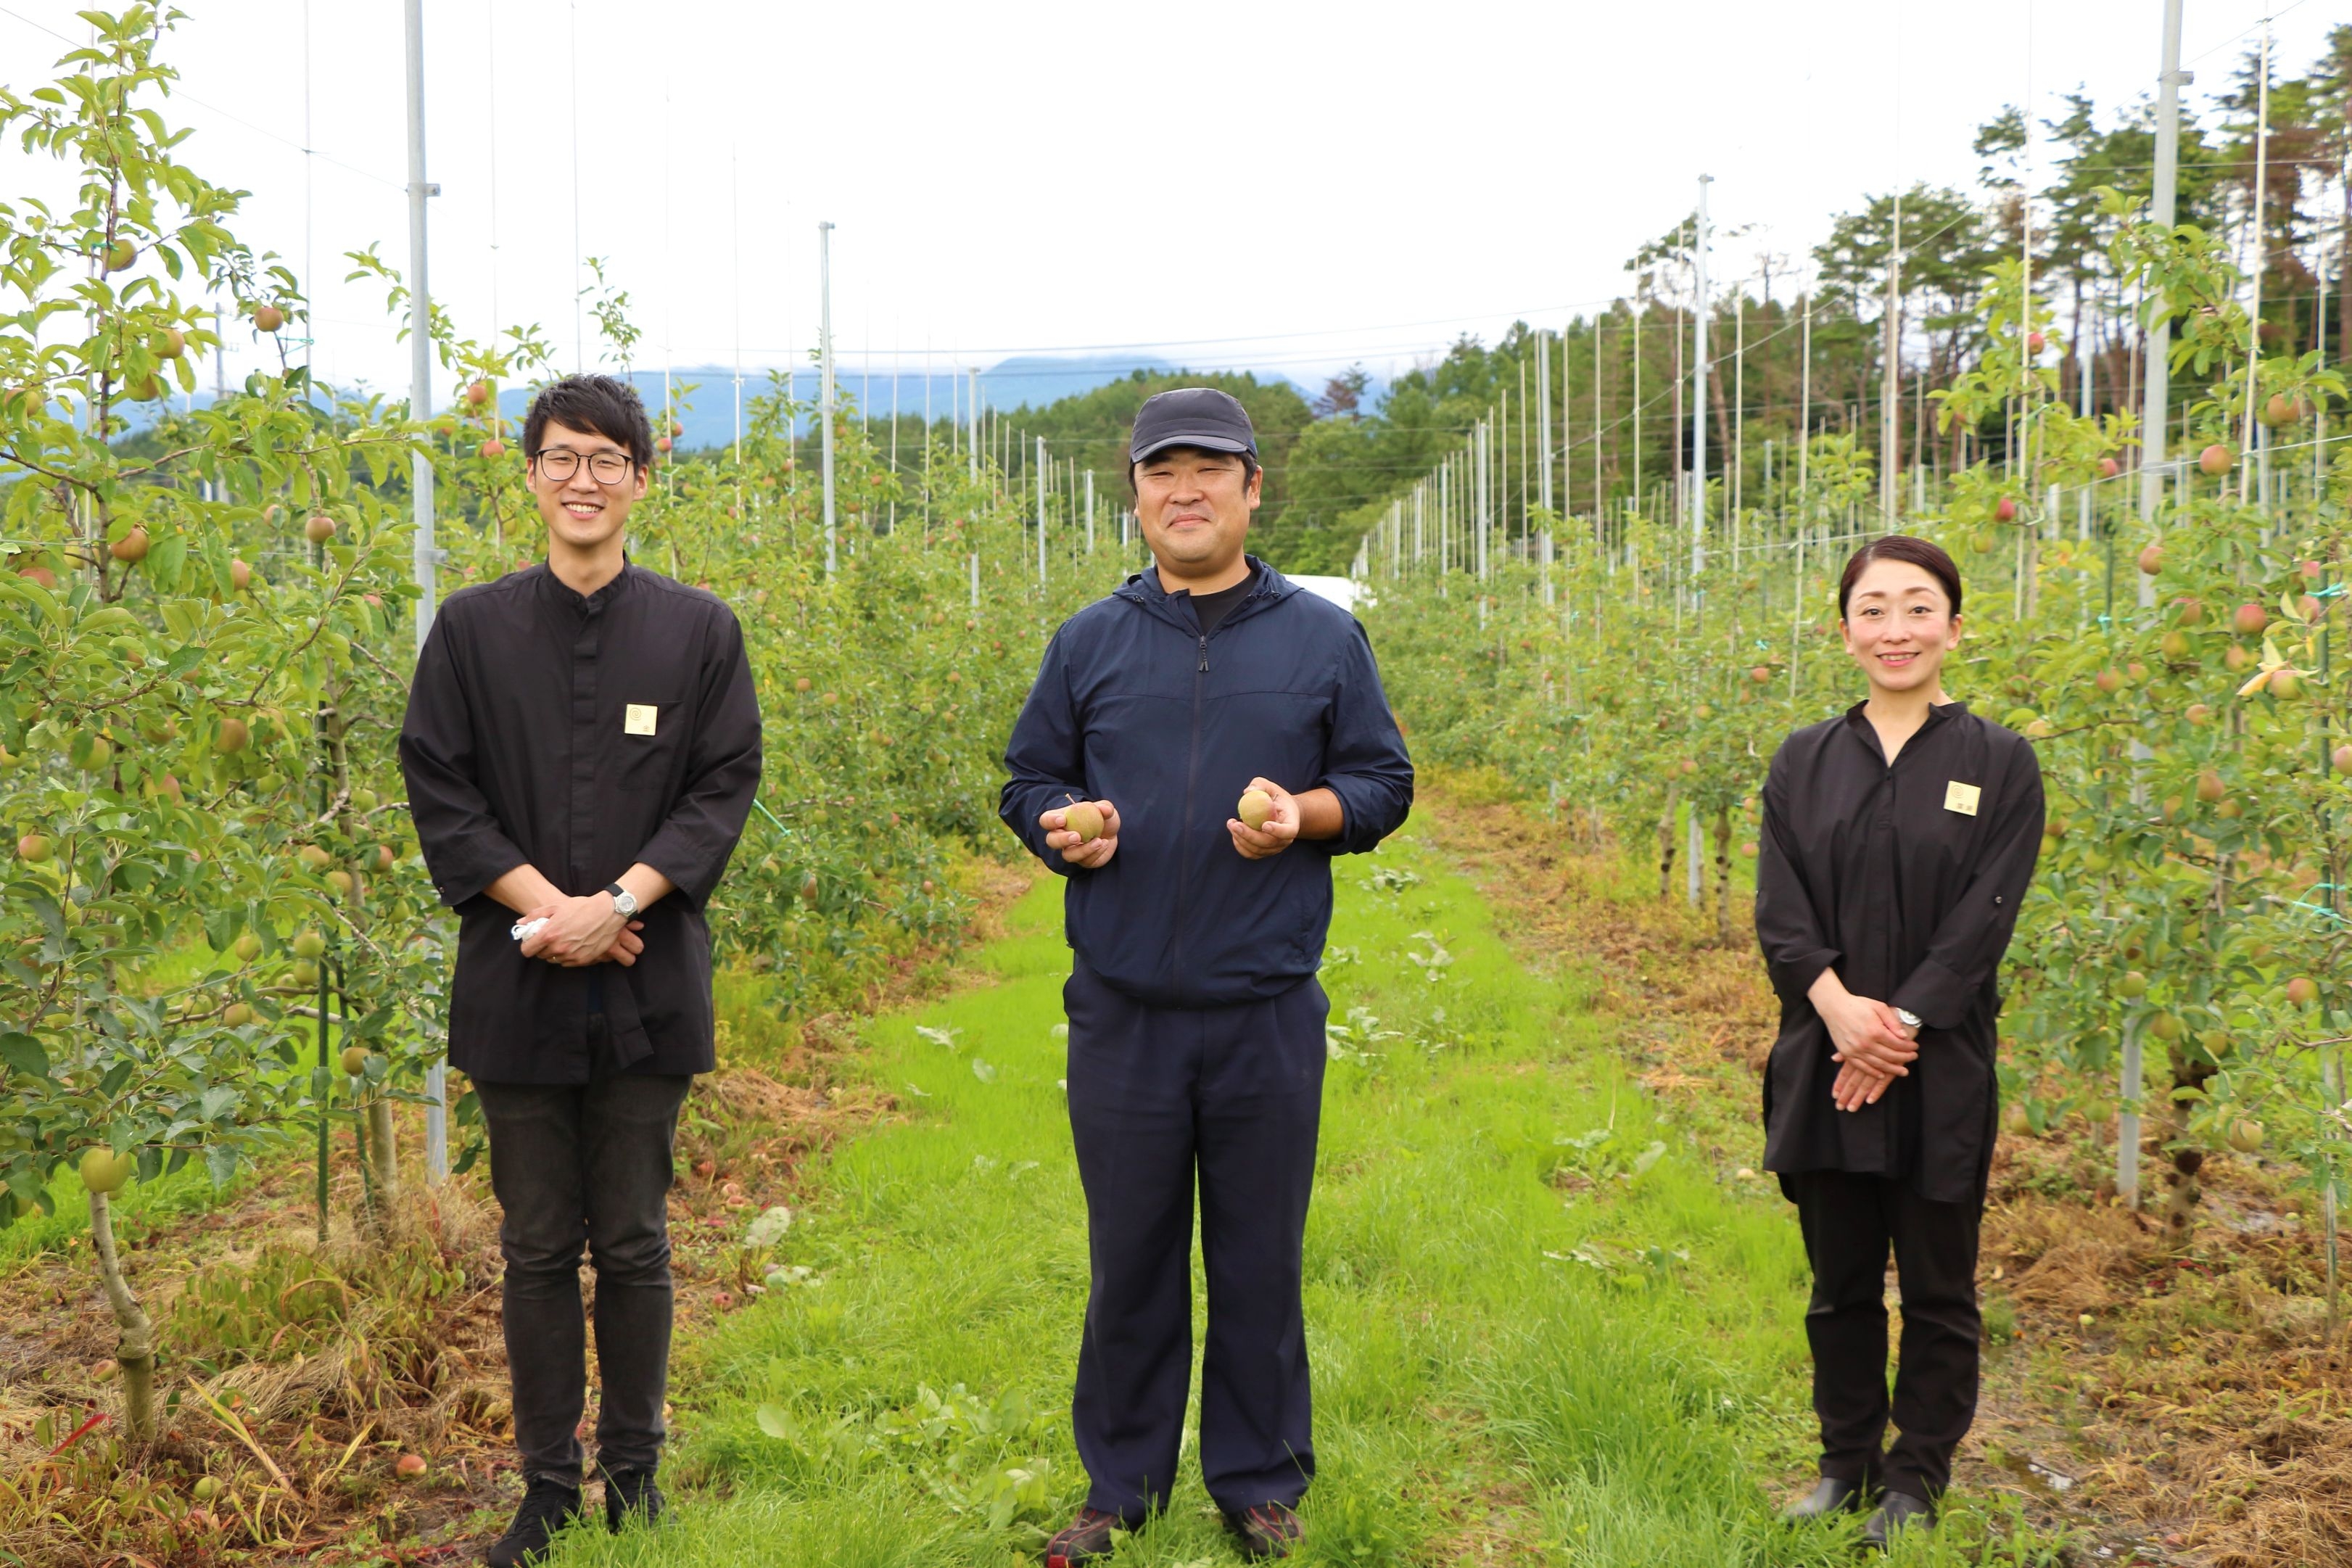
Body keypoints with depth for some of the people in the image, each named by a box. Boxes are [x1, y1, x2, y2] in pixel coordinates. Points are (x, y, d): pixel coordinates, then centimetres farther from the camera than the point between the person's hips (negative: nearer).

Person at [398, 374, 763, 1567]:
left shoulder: (698, 629, 4)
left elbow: (724, 788, 0)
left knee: (634, 1244, 8)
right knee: (538, 1246, 8)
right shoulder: (473, 628, 5)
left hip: (647, 985, 0)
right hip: (518, 983, 1)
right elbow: (439, 790, 1)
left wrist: (617, 902, -13)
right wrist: (547, 905, -11)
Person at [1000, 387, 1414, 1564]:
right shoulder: (1088, 642, 8)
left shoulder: (1324, 639, 6)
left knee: (1260, 1260, 7)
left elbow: (1384, 785, 8)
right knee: (1129, 1257, 9)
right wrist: (1063, 828, -8)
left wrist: (1304, 816, -12)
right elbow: (1028, 781, 14)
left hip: (1267, 1014, -1)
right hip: (1120, 1012, 1)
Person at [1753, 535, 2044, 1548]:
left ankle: (1915, 1483, 21)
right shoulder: (1804, 762, 7)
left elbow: (1983, 920, -9)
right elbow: (1779, 911, -2)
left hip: (1939, 1072, -2)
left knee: (1936, 1292, 7)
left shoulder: (1998, 763, -1)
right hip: (1823, 1064, 3)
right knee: (1840, 1284, 12)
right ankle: (1847, 1464, 27)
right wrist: (1839, 1006, -17)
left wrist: (1899, 1024, -17)